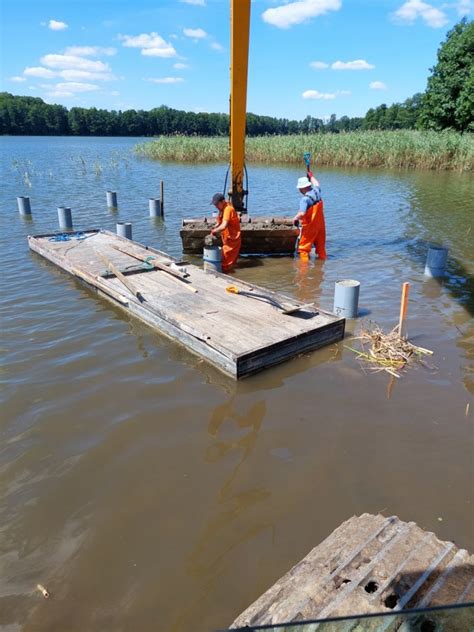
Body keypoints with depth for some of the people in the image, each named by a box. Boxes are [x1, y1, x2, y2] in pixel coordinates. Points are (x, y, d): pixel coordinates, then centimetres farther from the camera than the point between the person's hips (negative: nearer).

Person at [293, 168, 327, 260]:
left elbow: (302, 213, -32)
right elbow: (317, 184, 25)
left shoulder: (305, 199, -23)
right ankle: (322, 257, 33)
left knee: (304, 246, 3)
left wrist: (295, 218, -13)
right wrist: (311, 176, 39)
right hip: (320, 224, 8)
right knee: (320, 244, 21)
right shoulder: (316, 191, 0)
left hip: (310, 226, -8)